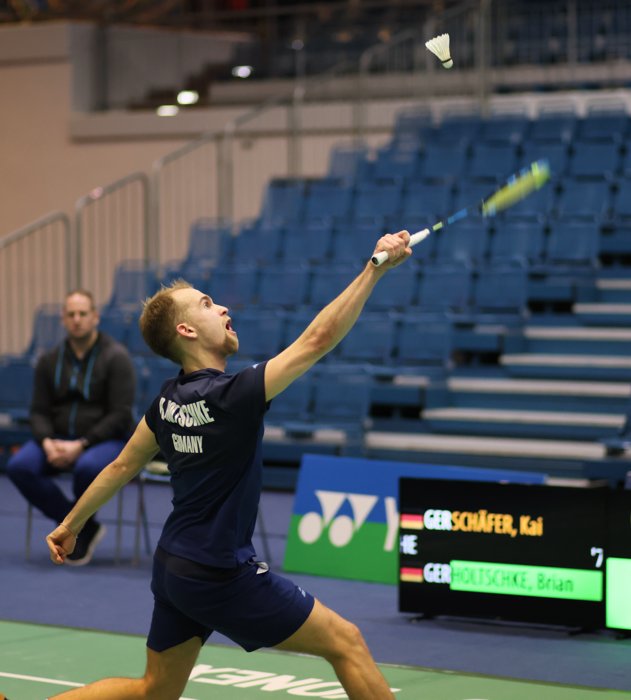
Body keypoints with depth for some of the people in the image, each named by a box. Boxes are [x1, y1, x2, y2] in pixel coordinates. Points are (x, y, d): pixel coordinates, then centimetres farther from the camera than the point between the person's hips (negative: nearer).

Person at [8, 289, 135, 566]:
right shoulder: (50, 361, 5)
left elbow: (120, 415, -14)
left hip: (106, 439, -5)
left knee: (87, 468, -39)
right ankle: (85, 529, -11)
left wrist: (82, 445, -23)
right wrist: (48, 443, -17)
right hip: (60, 439, 5)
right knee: (20, 466, -24)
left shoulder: (115, 356, -10)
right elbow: (39, 411, 5)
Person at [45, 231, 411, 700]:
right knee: (347, 643, 0)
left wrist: (71, 525, 26)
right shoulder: (231, 397, -21)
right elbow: (319, 338, -24)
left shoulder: (169, 399, 4)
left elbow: (122, 466, 14)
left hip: (172, 566, 9)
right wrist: (376, 268, -22)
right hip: (222, 575, -9)